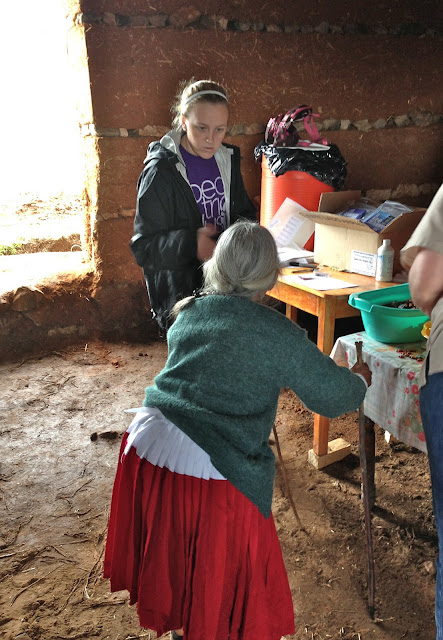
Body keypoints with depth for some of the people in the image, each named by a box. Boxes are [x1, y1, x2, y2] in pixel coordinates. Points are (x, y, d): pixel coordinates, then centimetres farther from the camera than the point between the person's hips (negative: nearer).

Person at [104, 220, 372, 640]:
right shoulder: (279, 334, -5)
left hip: (148, 447, 7)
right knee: (218, 567, 19)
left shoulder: (189, 312, 9)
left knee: (168, 553, 30)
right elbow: (334, 396, 2)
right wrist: (360, 378, 25)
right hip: (212, 468, -6)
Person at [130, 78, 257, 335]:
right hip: (181, 292, -5)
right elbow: (144, 247, -15)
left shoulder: (228, 159, 6)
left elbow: (244, 212, 18)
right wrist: (190, 243, -33)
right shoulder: (161, 171, -13)